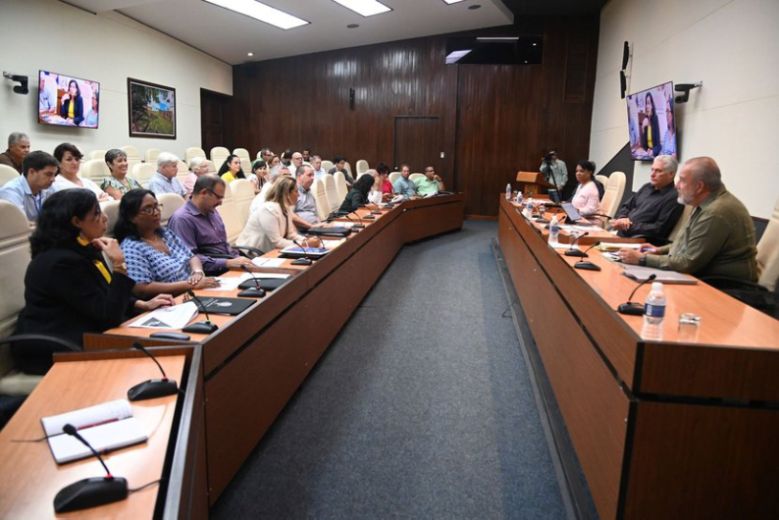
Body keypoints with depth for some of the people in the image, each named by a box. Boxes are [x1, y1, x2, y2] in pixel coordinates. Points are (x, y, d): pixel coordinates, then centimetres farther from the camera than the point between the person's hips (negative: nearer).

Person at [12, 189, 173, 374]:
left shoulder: (83, 250, 6)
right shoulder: (63, 261, -24)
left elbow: (107, 299, 15)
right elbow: (110, 315, -24)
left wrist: (144, 305, 2)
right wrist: (119, 266, -25)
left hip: (76, 338, 9)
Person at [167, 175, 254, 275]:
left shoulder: (212, 212, 17)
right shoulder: (182, 219, -11)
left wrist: (238, 259, 6)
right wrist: (227, 263, -23)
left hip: (230, 266, 9)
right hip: (210, 273, -8)